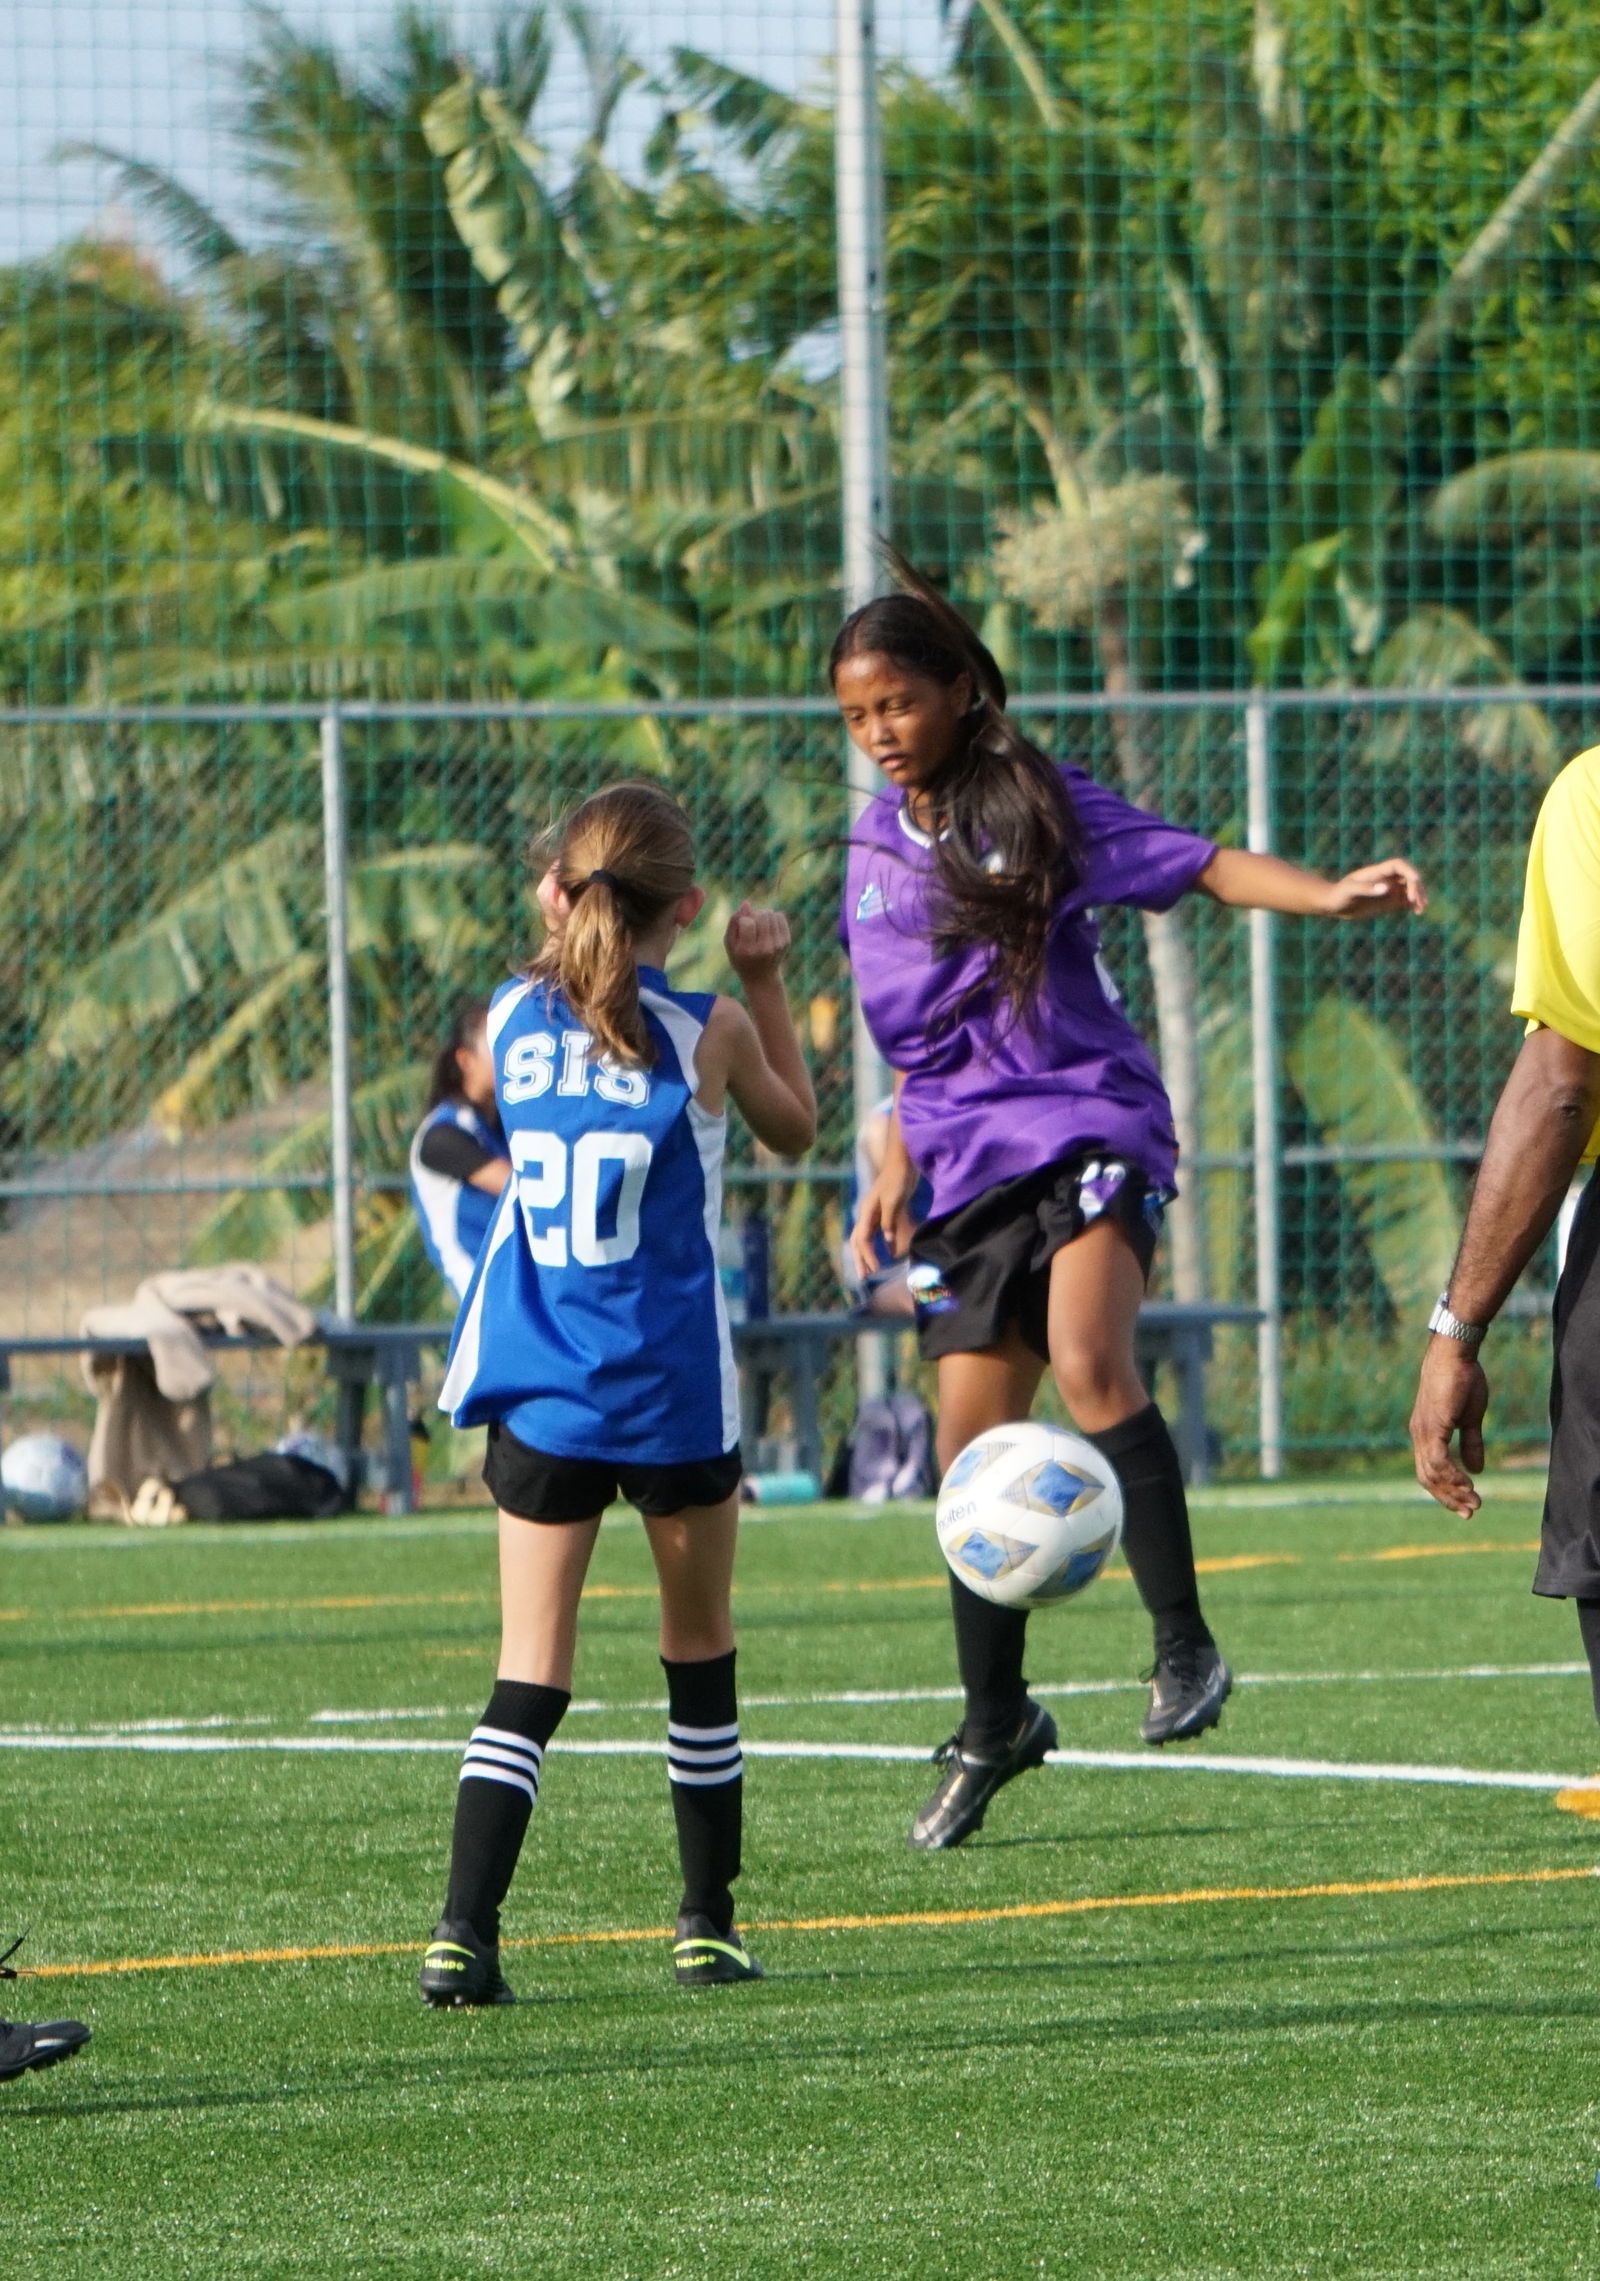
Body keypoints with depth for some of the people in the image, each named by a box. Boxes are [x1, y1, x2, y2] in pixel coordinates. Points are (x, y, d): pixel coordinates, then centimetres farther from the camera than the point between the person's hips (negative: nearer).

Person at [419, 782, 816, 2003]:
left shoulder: (515, 1017, 0)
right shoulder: (706, 1030, -7)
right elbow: (795, 1126, 12)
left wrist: (564, 931, 18)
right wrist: (765, 979, 15)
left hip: (536, 1389, 2)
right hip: (673, 1393, -2)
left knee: (529, 1675, 0)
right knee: (701, 1652, 17)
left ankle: (465, 1933, -16)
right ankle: (709, 1925, 22)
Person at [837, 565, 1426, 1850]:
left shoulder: (1041, 808, -5)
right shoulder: (879, 846, 11)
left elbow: (1197, 865, -12)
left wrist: (1331, 896, -27)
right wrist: (898, 1163, 18)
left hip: (1088, 1129, -6)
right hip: (972, 1168, 6)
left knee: (1088, 1361, -30)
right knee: (972, 1444, 5)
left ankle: (1186, 1646, -25)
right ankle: (994, 1724, 22)